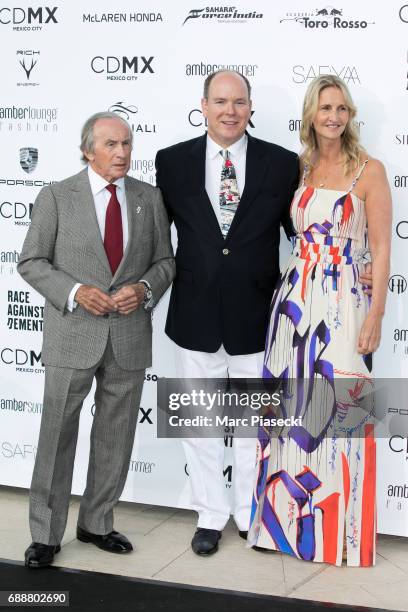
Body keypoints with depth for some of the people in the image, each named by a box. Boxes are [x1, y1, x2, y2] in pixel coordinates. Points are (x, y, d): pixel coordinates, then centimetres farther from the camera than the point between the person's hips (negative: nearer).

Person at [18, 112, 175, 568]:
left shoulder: (149, 198, 7)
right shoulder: (56, 197, -1)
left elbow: (164, 260, 10)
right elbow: (31, 262, -2)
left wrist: (145, 288, -11)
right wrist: (75, 292, -16)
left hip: (130, 337, 3)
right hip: (72, 334, -3)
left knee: (115, 437, 11)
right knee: (57, 435, 2)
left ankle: (96, 523, 28)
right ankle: (45, 534, 16)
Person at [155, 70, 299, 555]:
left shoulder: (282, 164, -1)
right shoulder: (172, 161, 1)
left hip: (255, 316, -1)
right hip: (196, 315, 1)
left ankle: (252, 515, 29)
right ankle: (210, 516, 27)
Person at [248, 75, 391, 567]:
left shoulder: (369, 170, -3)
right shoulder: (299, 169, 11)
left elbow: (381, 248, -6)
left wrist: (375, 315, -13)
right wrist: (286, 297, 6)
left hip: (343, 302, -4)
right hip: (295, 298, 5)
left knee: (338, 411, -2)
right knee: (290, 409, 9)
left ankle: (336, 531, 15)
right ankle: (290, 519, 24)